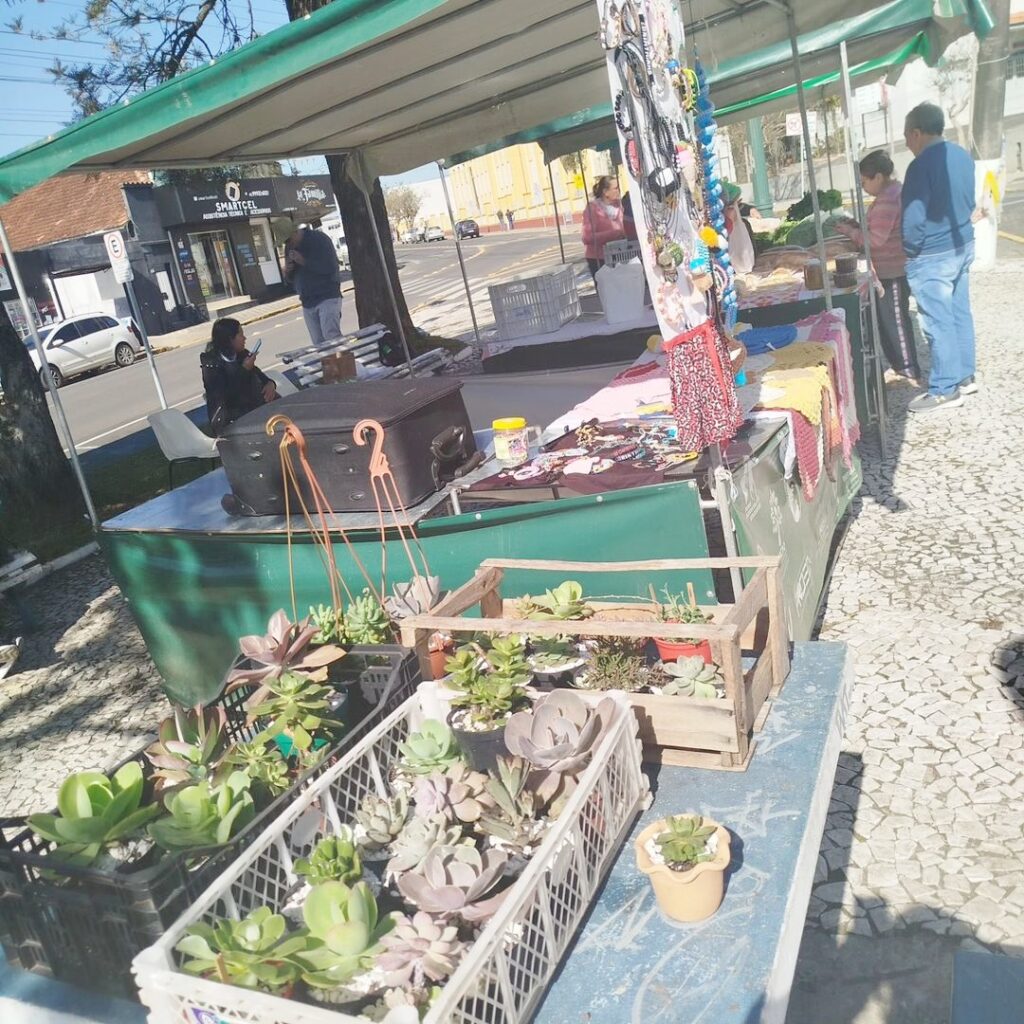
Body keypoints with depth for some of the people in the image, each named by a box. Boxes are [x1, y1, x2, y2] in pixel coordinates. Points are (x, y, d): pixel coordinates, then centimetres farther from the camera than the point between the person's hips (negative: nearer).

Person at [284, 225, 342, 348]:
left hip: (327, 298, -6)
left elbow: (331, 268, -17)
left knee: (332, 340, -19)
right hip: (307, 303, 6)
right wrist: (287, 271, -3)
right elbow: (291, 278, 21)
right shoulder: (290, 247, 12)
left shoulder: (319, 239, -7)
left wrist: (303, 261, -19)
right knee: (319, 345, 1)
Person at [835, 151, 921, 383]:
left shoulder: (887, 200, -21)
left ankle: (909, 371, 7)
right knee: (888, 318, 16)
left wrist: (850, 231, -13)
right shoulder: (894, 190, 12)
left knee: (895, 319, -2)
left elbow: (876, 239, -24)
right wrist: (858, 226, 8)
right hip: (892, 269, 10)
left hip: (892, 272, -10)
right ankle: (901, 365, 26)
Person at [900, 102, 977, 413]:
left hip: (932, 256, -9)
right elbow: (969, 203, 16)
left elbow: (913, 220, -22)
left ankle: (945, 389, 6)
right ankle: (965, 376, 28)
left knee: (939, 324, -1)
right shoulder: (962, 155, 6)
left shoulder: (922, 165, -21)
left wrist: (910, 252, -7)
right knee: (960, 314, 17)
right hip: (963, 246, 9)